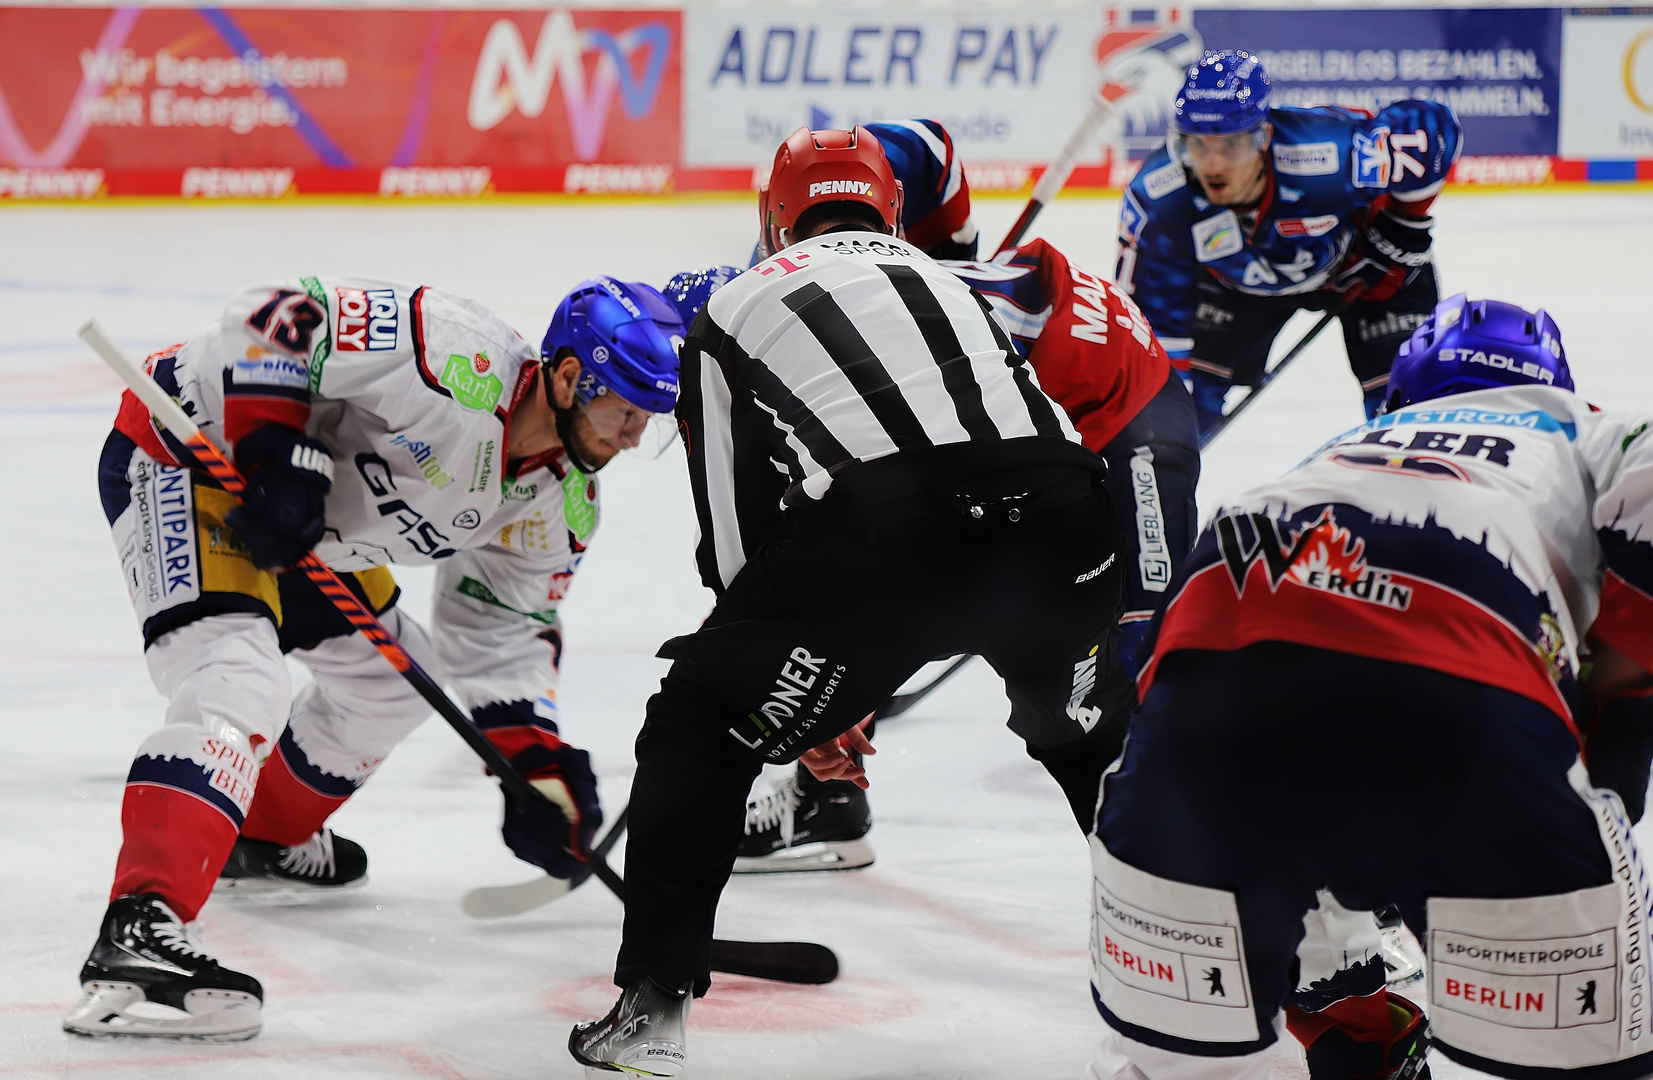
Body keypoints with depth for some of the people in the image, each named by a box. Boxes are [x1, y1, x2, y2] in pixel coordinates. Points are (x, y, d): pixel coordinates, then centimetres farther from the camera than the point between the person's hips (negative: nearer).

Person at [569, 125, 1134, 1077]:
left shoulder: (735, 310, 27)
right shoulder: (949, 279, 36)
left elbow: (735, 539, 25)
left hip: (881, 534, -3)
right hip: (1059, 515, 3)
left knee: (701, 726, 17)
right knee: (1097, 730, 33)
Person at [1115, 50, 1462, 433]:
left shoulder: (1330, 154, -45)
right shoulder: (1154, 201, -36)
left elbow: (1433, 125, -27)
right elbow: (1152, 318, -24)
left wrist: (1403, 229, -19)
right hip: (1236, 279, 2)